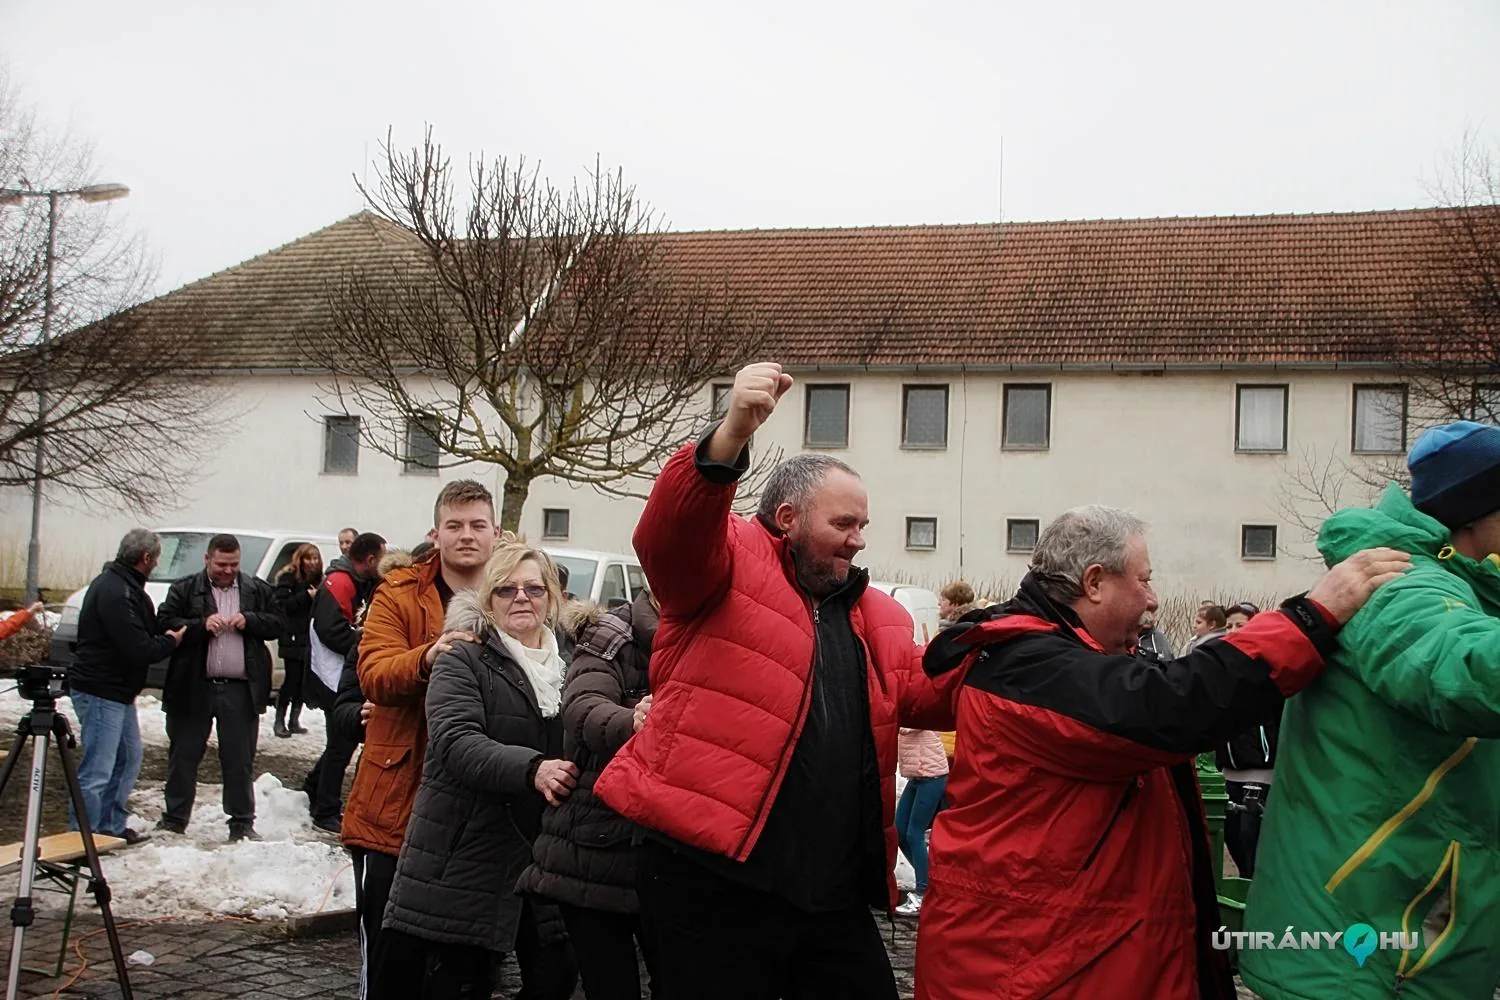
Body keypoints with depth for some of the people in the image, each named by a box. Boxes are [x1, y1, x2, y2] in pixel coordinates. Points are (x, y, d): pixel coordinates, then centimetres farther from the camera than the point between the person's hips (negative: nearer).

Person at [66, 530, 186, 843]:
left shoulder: (124, 585, 12)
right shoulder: (115, 591, -22)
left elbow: (145, 631, 15)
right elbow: (138, 649, -25)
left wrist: (168, 633, -1)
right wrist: (171, 640, -9)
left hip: (118, 692, 11)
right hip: (100, 691, -11)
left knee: (127, 759, 18)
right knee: (97, 770, -7)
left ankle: (112, 827, 27)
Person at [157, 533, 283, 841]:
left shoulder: (258, 590, 9)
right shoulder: (184, 590, 4)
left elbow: (277, 625, 8)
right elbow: (165, 625, -4)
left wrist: (249, 620, -9)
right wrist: (201, 625, -17)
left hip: (241, 689, 1)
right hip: (194, 687, -1)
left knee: (240, 759, 6)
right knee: (184, 755, 8)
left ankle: (242, 823, 14)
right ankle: (174, 819, 19)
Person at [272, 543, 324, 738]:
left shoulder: (318, 580, 13)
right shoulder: (289, 578, -2)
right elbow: (283, 605, -13)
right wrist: (307, 596, -17)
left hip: (311, 639, 5)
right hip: (293, 639, -5)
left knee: (304, 680, 4)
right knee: (292, 678, -7)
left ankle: (295, 720, 14)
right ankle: (279, 720, 3)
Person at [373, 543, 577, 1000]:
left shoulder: (566, 666, 14)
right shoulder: (463, 661, -2)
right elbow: (457, 742, -18)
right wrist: (530, 770, -33)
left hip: (542, 855, 5)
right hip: (464, 857, -5)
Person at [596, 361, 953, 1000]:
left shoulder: (880, 618, 20)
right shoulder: (730, 563, 0)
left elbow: (927, 697, 12)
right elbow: (668, 536, -20)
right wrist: (731, 436, -37)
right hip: (712, 877, -6)